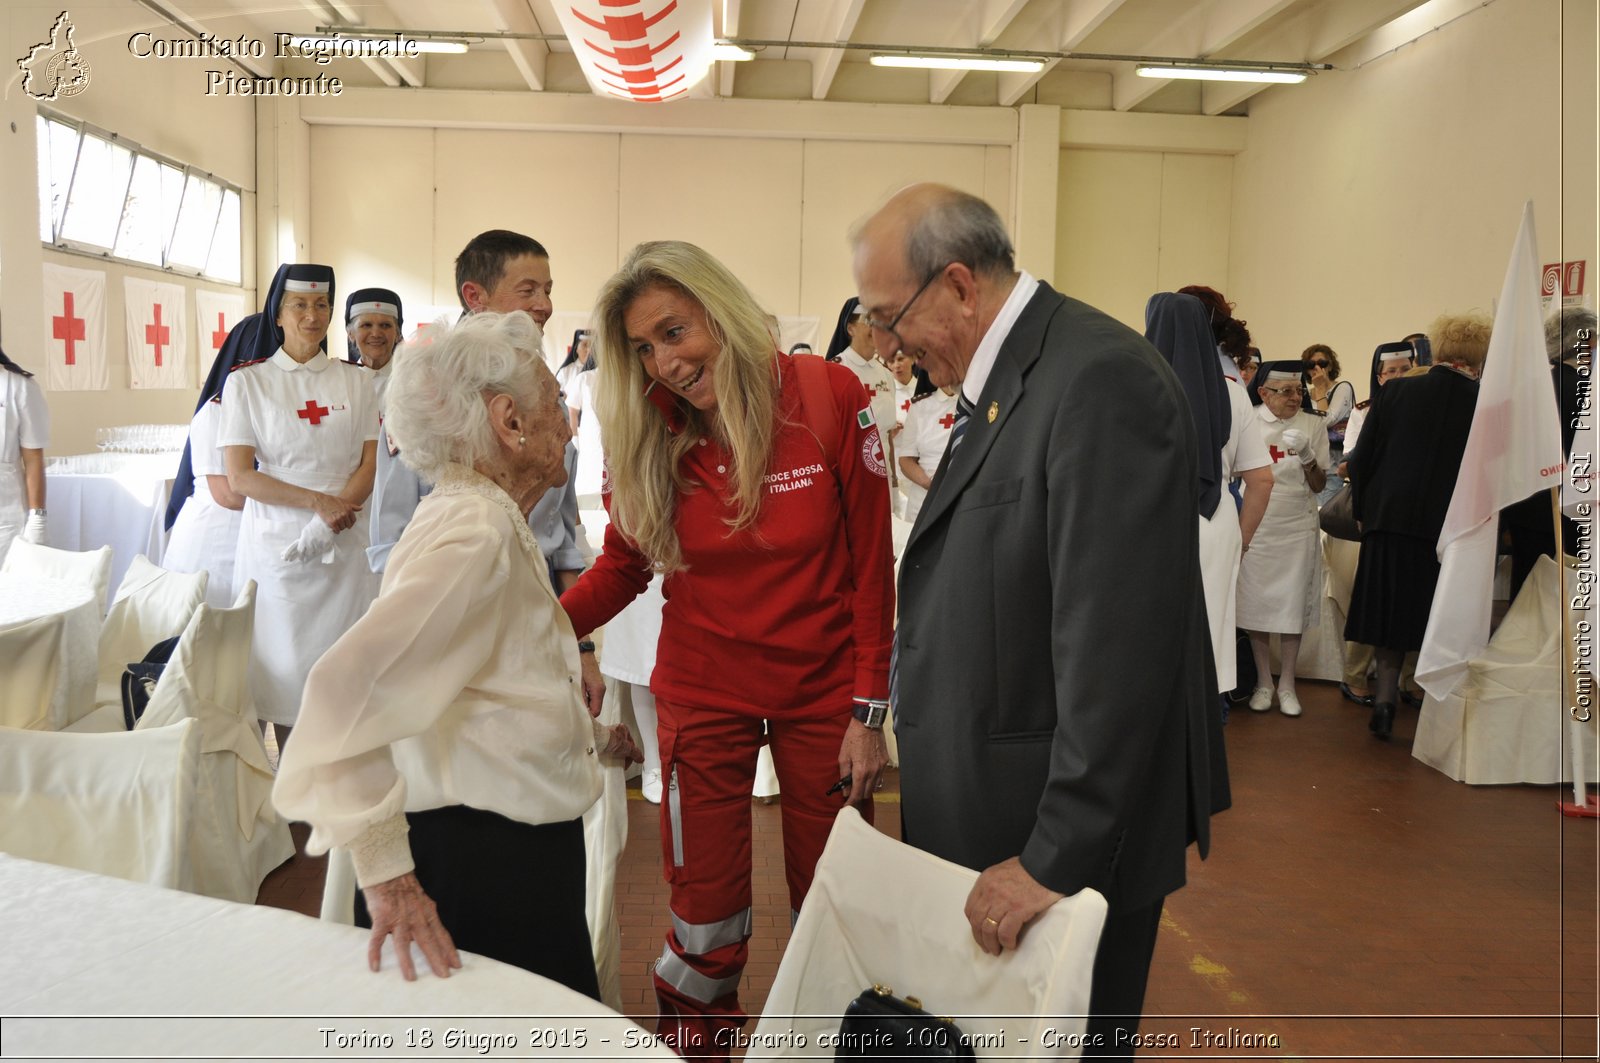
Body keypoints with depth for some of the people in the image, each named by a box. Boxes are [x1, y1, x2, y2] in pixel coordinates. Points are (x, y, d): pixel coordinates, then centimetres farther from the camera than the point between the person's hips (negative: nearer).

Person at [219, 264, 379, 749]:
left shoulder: (356, 381, 9)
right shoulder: (247, 382, 3)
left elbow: (371, 464, 3)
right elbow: (238, 477, -4)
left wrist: (327, 523, -12)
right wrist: (318, 500, -15)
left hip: (344, 544, 2)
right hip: (275, 544, -1)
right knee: (282, 665, 1)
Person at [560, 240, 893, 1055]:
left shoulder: (829, 397, -11)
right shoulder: (645, 436, -5)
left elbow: (870, 565, -7)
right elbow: (622, 568, 3)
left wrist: (868, 711, -7)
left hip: (822, 692, -1)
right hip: (704, 695, 1)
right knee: (707, 912, 5)